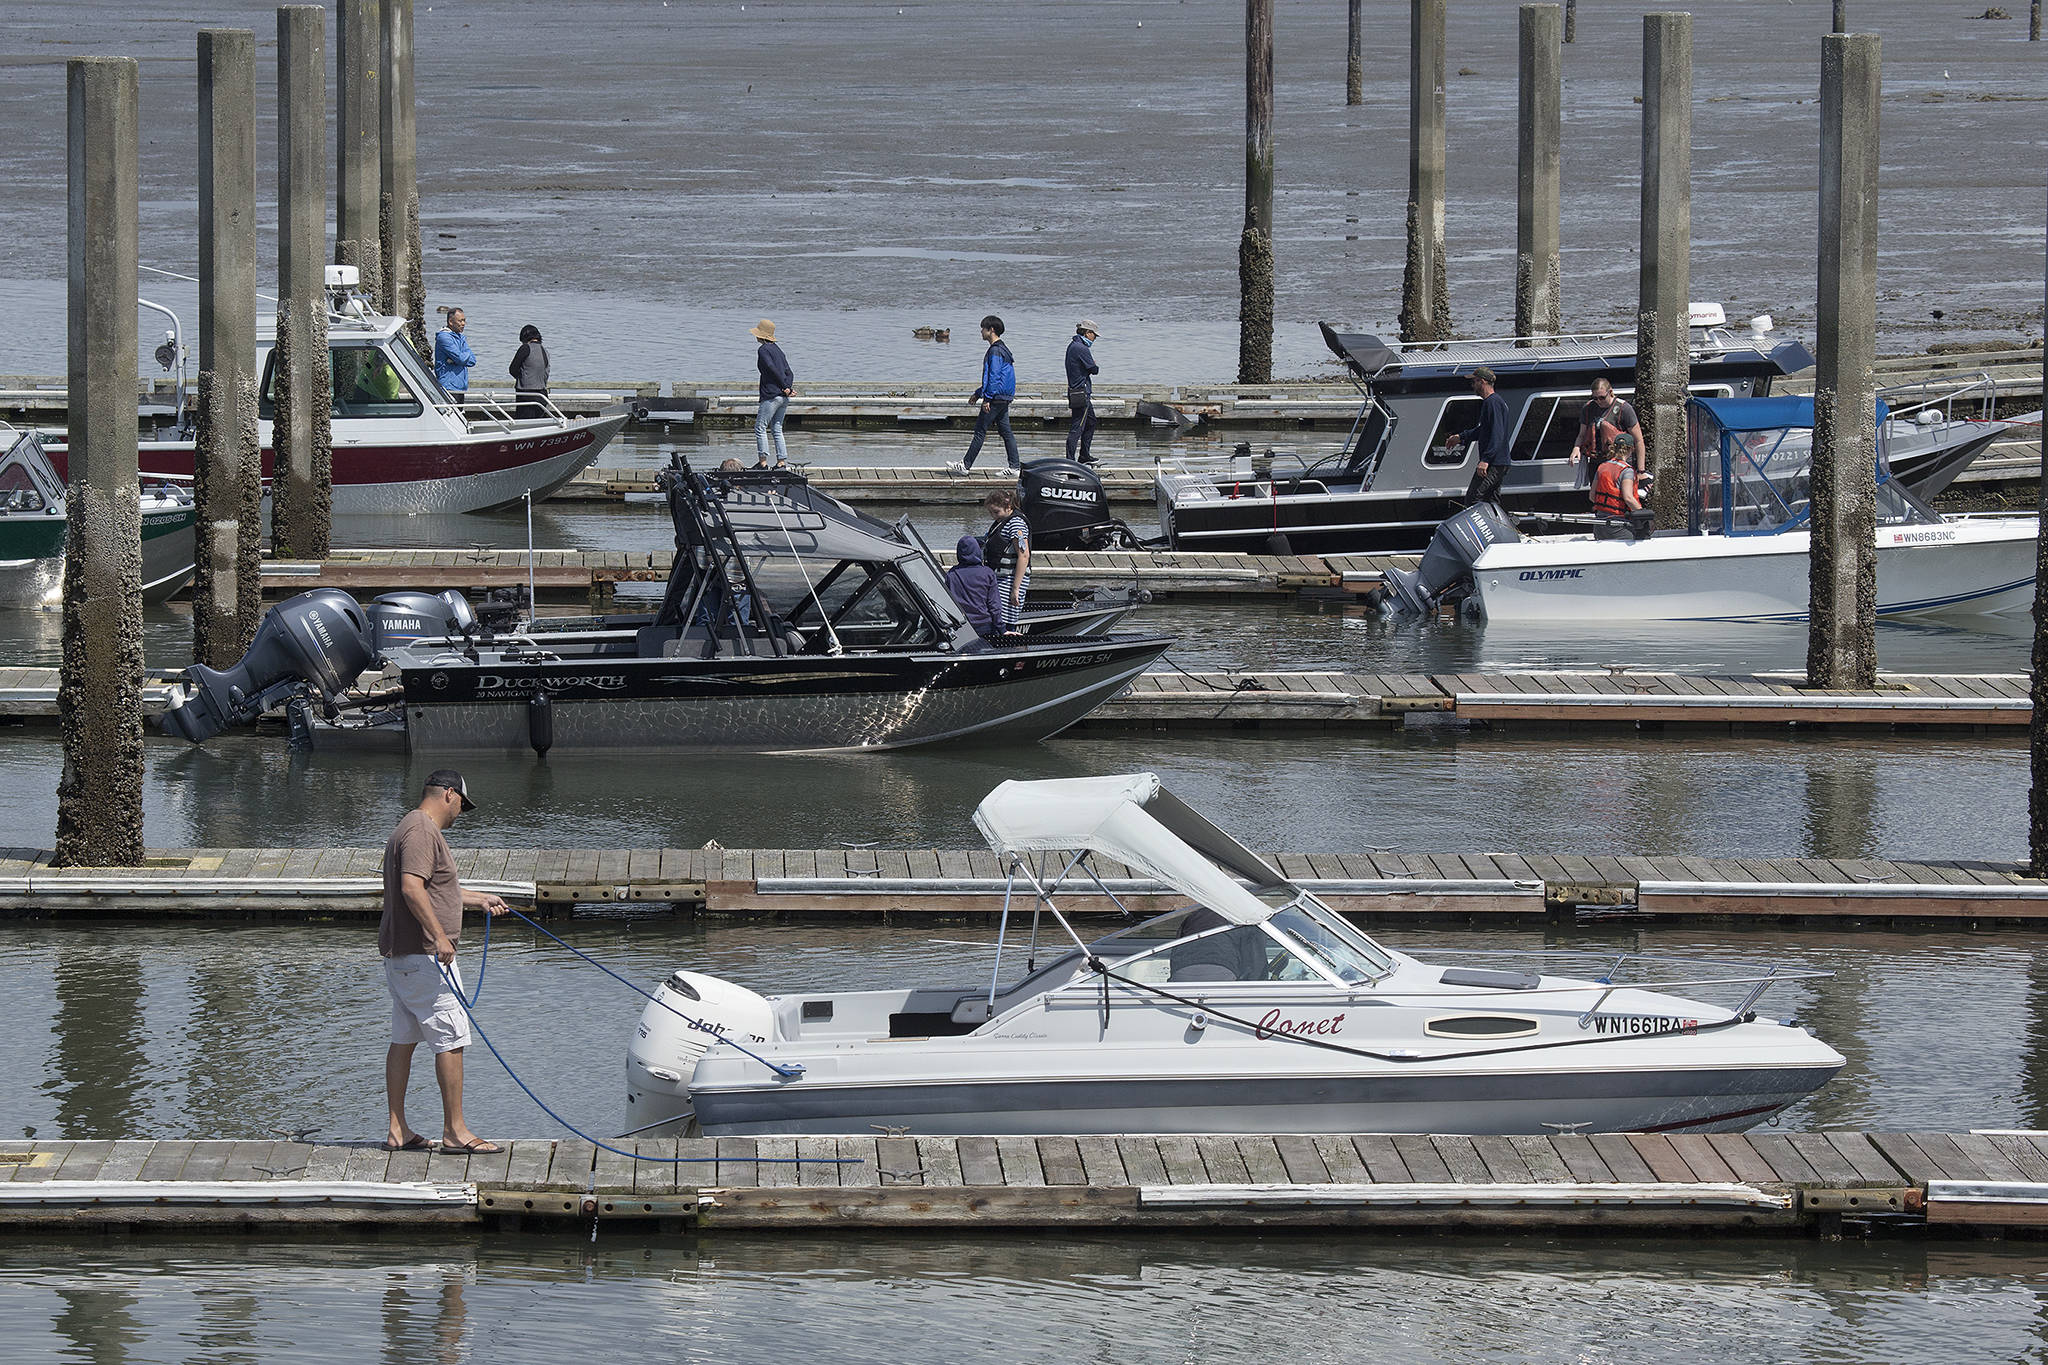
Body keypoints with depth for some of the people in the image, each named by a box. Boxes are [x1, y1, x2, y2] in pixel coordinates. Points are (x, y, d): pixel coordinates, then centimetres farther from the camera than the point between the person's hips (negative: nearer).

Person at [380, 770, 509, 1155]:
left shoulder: (413, 829, 20)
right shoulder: (421, 832, -14)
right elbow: (412, 888, -27)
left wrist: (479, 899, 44)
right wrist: (439, 936, -29)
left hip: (400, 956, 11)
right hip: (422, 954, -11)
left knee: (404, 1039, 12)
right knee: (451, 1039, -8)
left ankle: (398, 1130, 14)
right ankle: (454, 1130, -7)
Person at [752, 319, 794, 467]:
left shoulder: (763, 350, -8)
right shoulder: (777, 350, 17)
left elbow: (773, 369, -19)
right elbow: (789, 373, 13)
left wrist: (785, 387, -13)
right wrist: (789, 387, -1)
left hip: (771, 396, -8)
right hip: (783, 398, 8)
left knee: (760, 428, -2)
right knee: (776, 429, 13)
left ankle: (763, 461, -6)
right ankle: (782, 461, 8)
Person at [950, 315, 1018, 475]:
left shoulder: (995, 351, -15)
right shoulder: (1002, 349, 18)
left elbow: (994, 377, -21)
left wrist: (987, 399, -23)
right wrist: (979, 393, 29)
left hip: (996, 398, -10)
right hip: (1003, 399, 10)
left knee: (980, 431, -5)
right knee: (1006, 432, 9)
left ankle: (965, 464, -2)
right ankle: (1015, 466, 7)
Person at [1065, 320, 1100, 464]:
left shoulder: (1072, 346, 14)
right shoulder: (1082, 349, -18)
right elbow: (1093, 369, -13)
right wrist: (1098, 368, 7)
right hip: (1082, 392, -11)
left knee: (1091, 422, 21)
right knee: (1077, 427, -8)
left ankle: (1084, 456, 28)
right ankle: (1070, 460, -8)